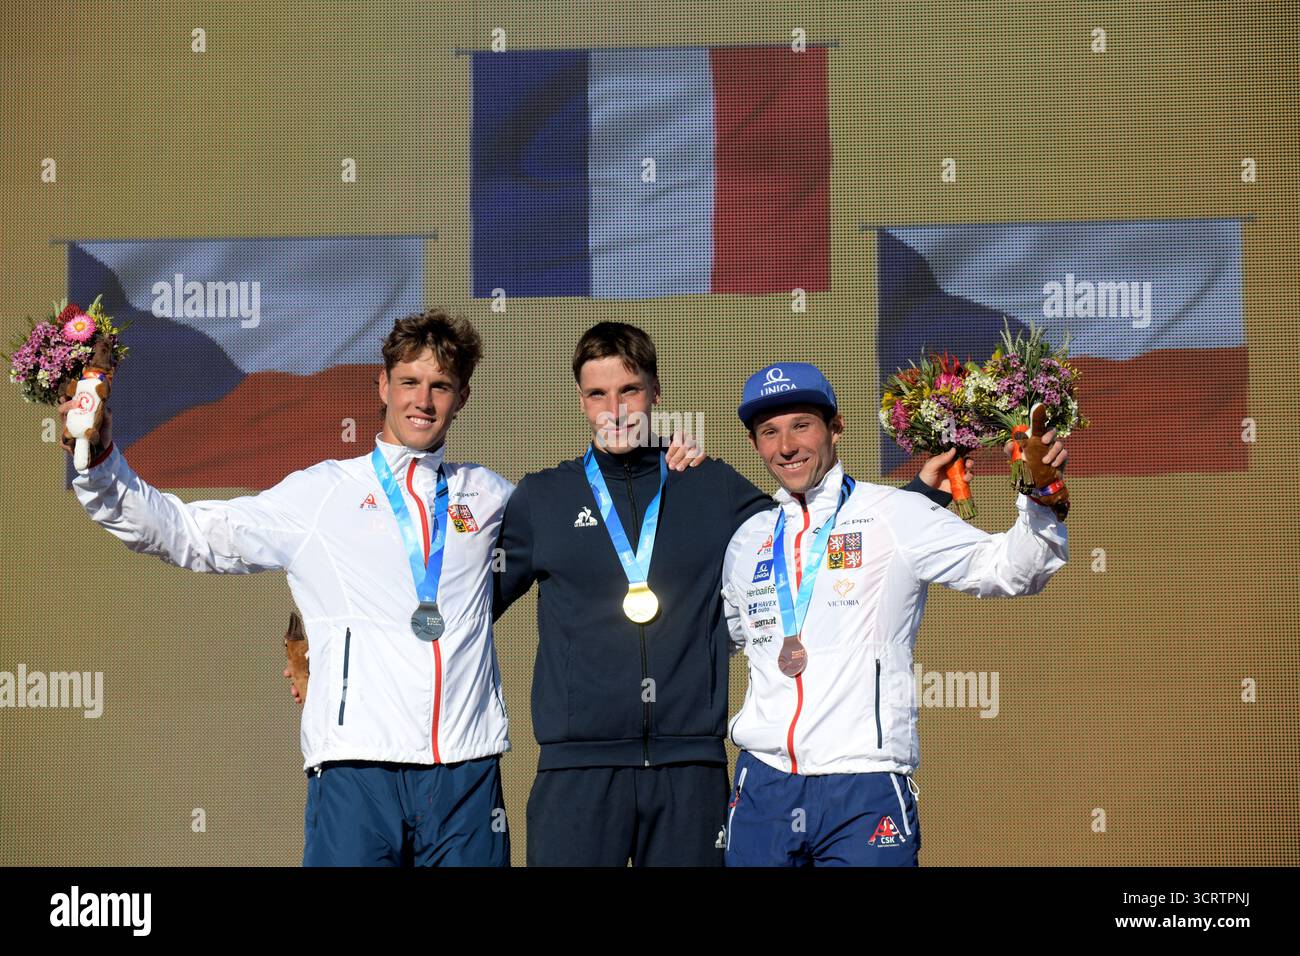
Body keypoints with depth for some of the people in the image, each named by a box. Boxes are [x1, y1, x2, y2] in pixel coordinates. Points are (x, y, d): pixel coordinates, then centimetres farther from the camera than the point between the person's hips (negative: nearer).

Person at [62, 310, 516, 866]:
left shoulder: (486, 496, 16)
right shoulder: (319, 494, 8)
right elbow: (186, 533, 7)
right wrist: (101, 464, -3)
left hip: (468, 764, 2)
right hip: (357, 763, -2)